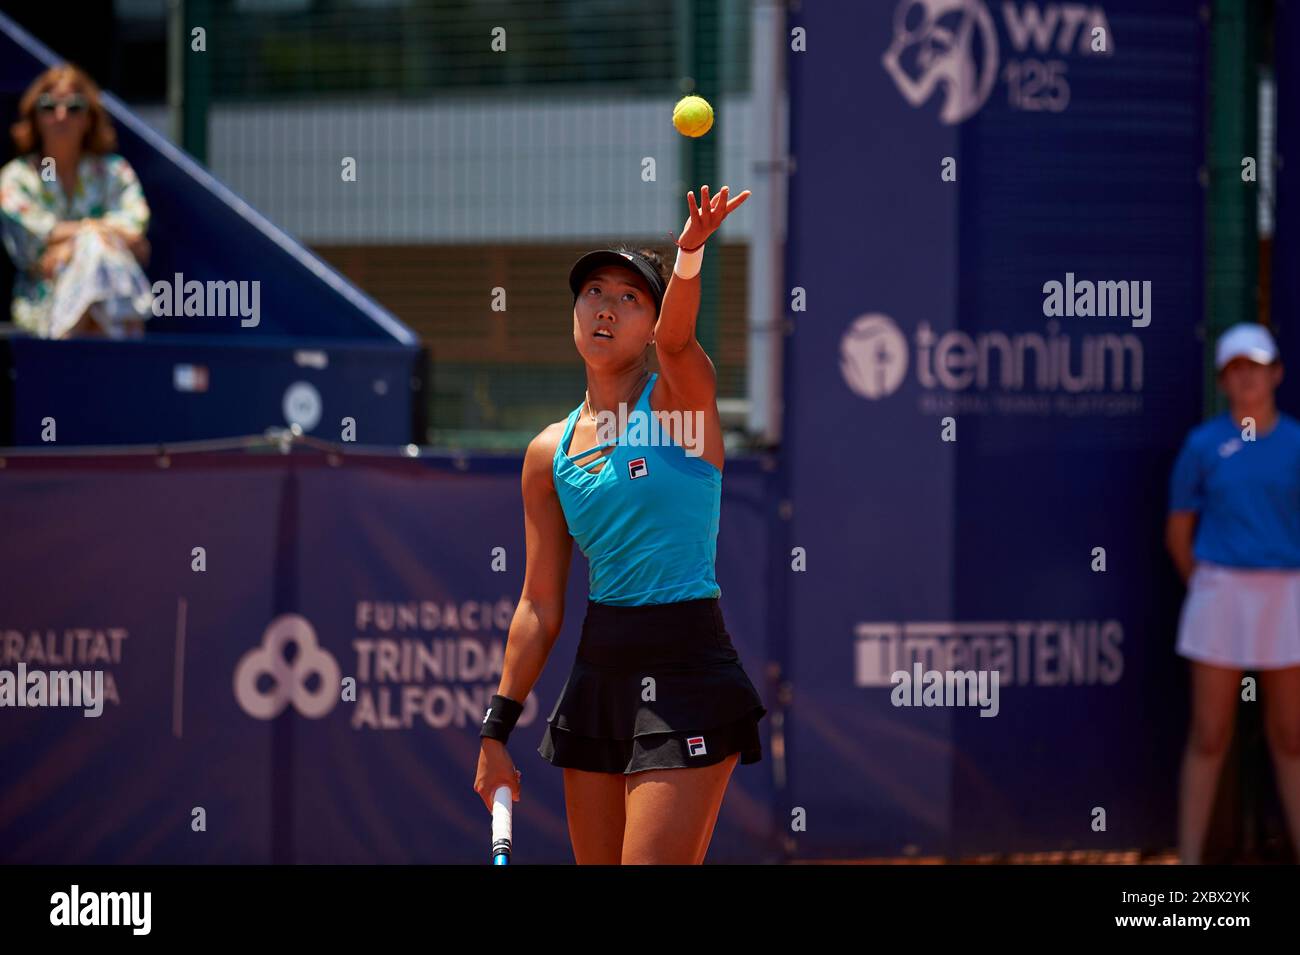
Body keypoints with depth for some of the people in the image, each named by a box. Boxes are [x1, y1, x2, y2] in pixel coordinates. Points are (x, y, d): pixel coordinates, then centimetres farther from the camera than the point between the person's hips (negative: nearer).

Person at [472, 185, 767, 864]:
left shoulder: (681, 398, -2)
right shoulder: (549, 453, 9)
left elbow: (674, 337, -28)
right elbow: (540, 608, 12)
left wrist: (689, 256, -48)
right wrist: (496, 731, 10)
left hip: (686, 666, -6)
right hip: (598, 670, 6)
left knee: (653, 863, -13)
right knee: (597, 864, 8)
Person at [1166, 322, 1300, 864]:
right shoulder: (1203, 445, 1)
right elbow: (1178, 533, 7)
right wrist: (1210, 593, 10)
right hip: (1220, 592, -1)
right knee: (1210, 736, -1)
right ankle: (1190, 859, 4)